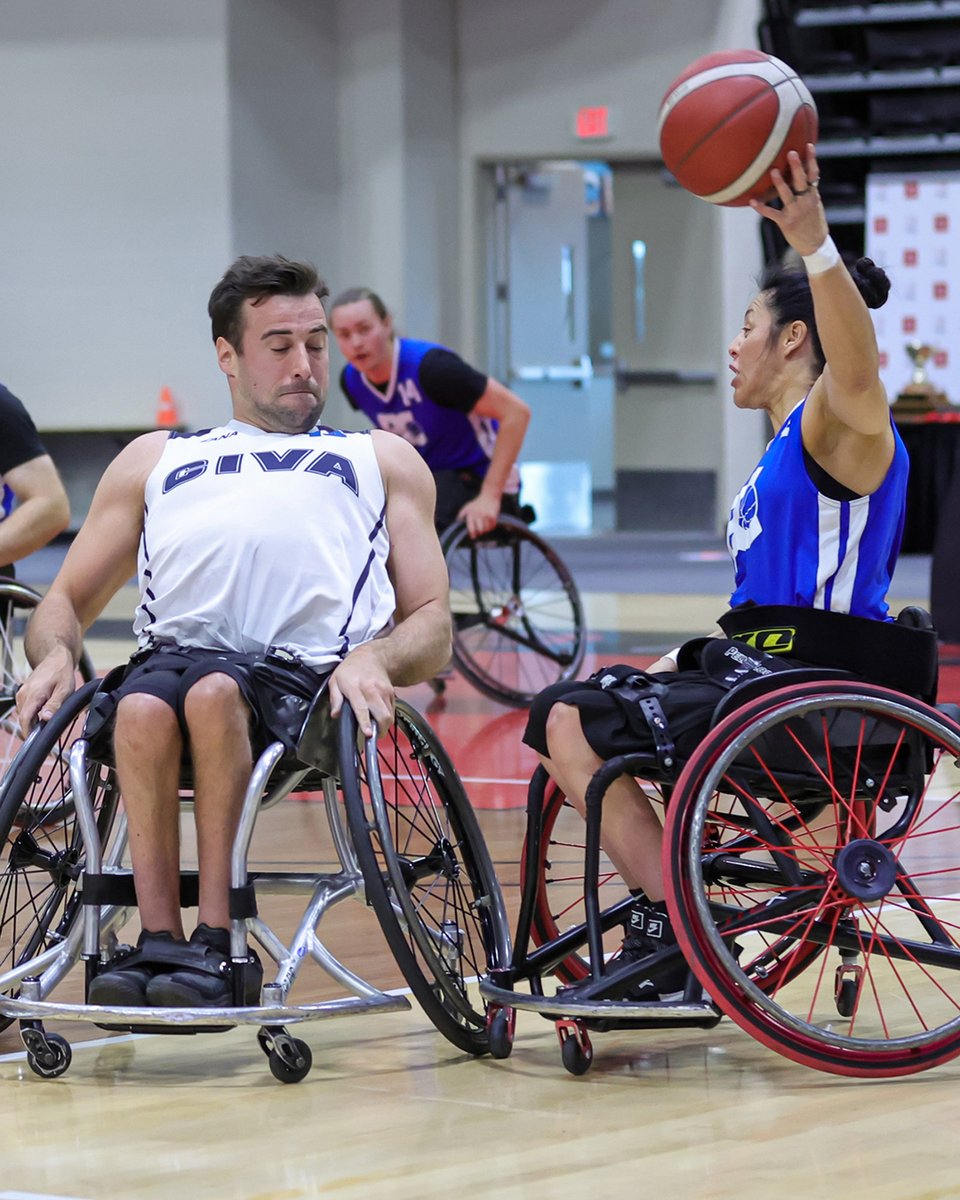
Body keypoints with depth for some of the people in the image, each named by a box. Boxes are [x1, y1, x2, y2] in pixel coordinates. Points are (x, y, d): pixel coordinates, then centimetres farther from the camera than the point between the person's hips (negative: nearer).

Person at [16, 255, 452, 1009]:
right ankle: (159, 940, -37)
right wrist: (55, 654, 2)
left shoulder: (384, 462, 28)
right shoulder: (154, 462, 32)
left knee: (213, 693, -37)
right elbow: (68, 600, 28)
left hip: (305, 678, -2)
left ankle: (216, 942, -35)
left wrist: (374, 658, -8)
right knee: (142, 709, -36)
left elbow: (434, 630, 17)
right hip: (173, 654, 2)